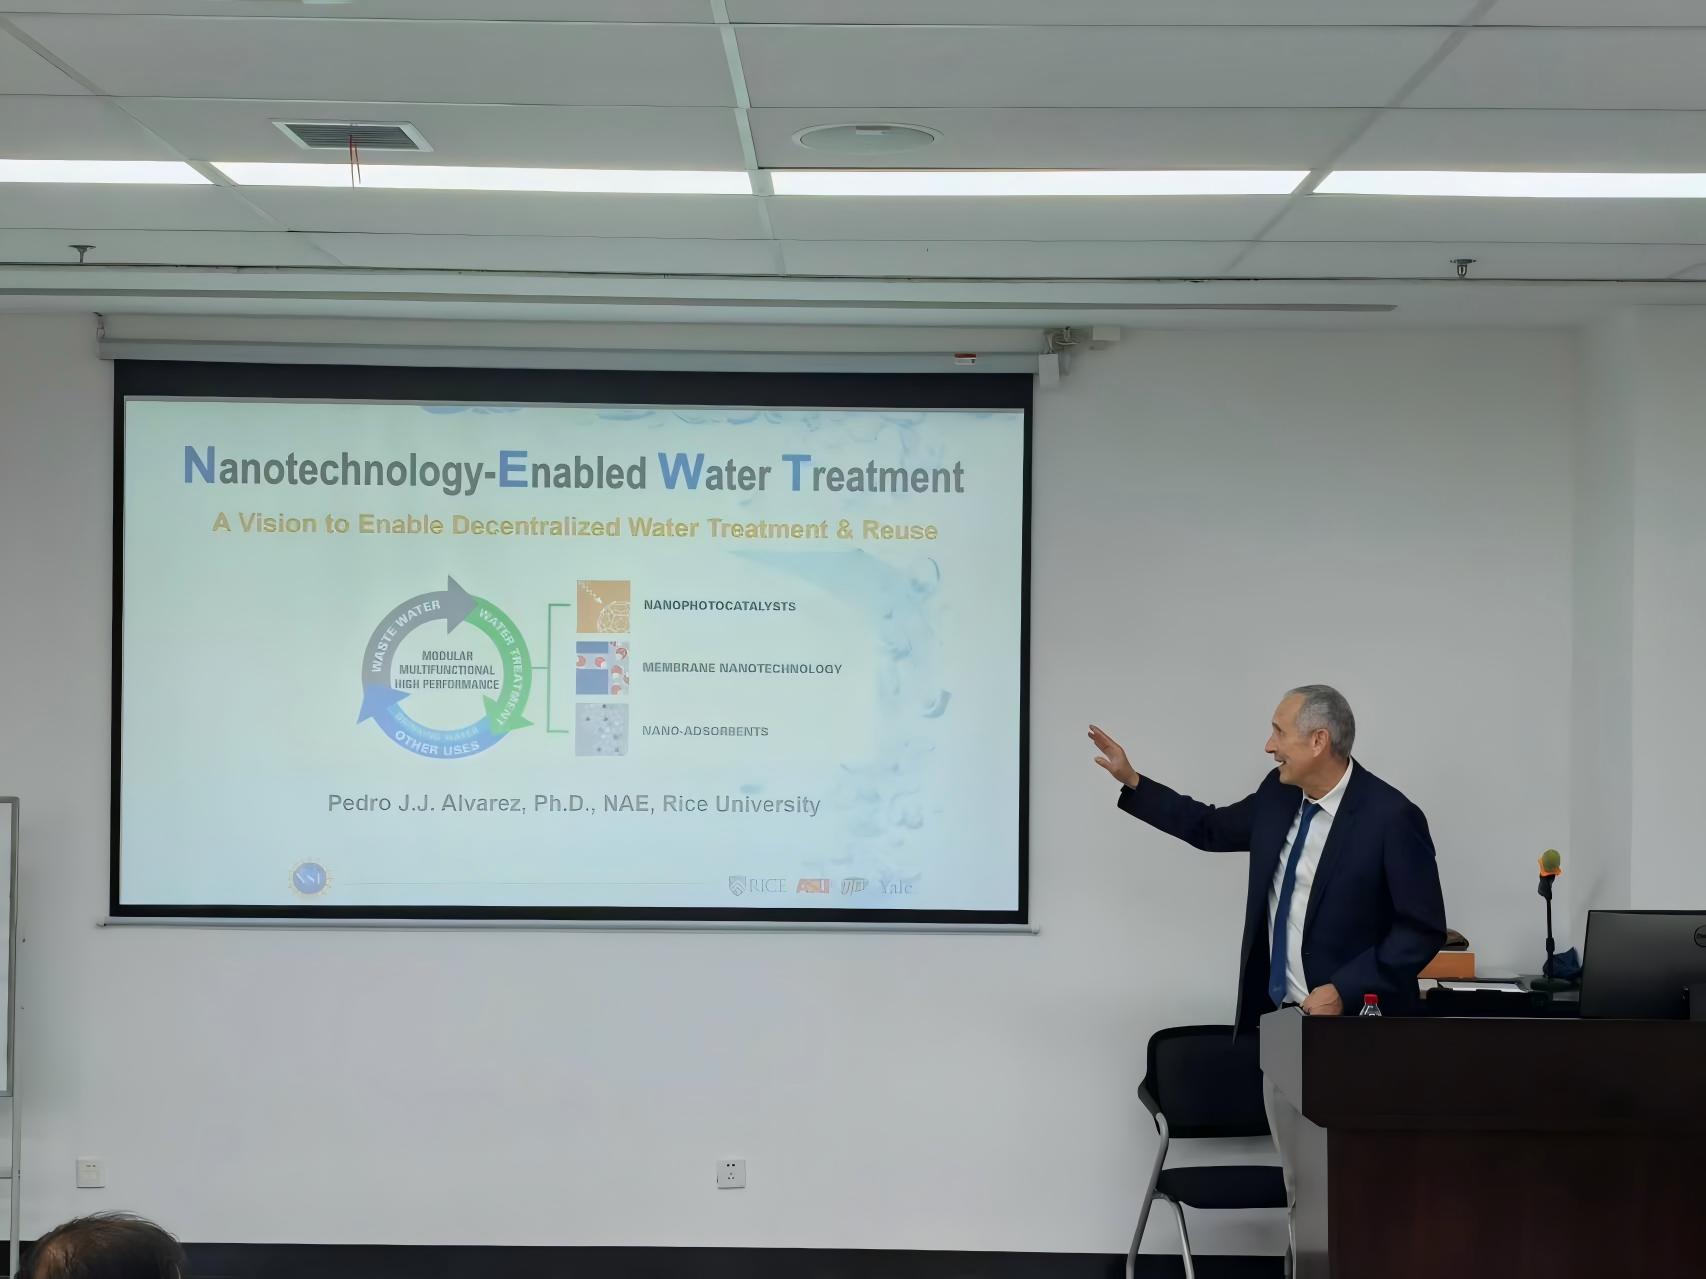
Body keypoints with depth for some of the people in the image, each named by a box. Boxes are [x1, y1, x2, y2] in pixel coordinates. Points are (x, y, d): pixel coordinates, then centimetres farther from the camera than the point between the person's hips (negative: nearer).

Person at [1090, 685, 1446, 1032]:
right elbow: (1213, 829, 20)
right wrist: (1131, 781, 16)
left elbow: (1423, 928, -15)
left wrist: (1344, 991, -19)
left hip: (1353, 1018, -6)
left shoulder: (1391, 818, -17)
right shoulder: (1279, 792, 3)